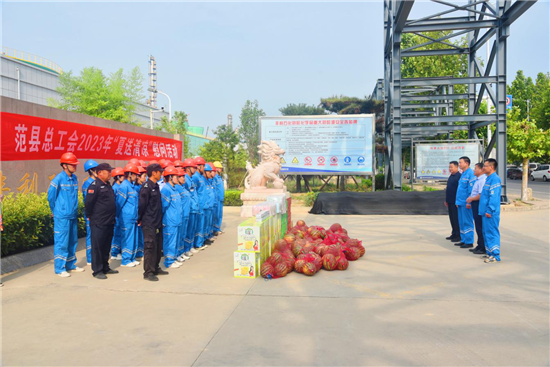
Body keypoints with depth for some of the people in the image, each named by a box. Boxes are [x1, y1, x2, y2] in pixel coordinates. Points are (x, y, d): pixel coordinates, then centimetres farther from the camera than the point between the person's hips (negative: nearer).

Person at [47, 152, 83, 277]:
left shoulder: (74, 178, 7)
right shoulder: (58, 179, -13)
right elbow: (51, 196, -5)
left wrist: (74, 209, 14)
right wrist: (56, 211, 6)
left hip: (73, 216, 7)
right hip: (62, 217, -7)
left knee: (72, 241, 14)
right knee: (61, 242, -1)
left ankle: (71, 265, 27)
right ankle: (60, 269, 8)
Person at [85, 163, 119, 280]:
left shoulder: (108, 185, 14)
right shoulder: (95, 186, -13)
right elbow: (88, 203, -14)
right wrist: (90, 216, -5)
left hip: (109, 222, 9)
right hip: (98, 223, -8)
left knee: (106, 246, 15)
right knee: (97, 247, 0)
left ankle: (105, 267, 26)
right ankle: (97, 271, 6)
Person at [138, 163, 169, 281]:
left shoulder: (156, 186, 12)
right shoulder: (146, 187, -16)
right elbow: (142, 205, -14)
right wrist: (140, 220, -4)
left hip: (157, 222, 9)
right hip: (149, 223, -9)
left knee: (158, 246, 15)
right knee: (150, 247, -3)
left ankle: (155, 268, 27)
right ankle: (148, 272, 4)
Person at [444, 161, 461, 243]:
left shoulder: (459, 176, -13)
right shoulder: (450, 176, 15)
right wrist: (446, 200, 20)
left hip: (455, 202, -9)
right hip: (450, 201, 9)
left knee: (456, 218, -4)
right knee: (452, 218, 14)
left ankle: (458, 235, 4)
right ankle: (454, 234, 23)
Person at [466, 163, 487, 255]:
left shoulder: (483, 180, -18)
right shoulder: (477, 179, 14)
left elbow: (481, 195, -24)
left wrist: (471, 199, -13)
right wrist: (469, 202, 17)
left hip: (479, 205, -10)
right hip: (475, 205, 10)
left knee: (480, 227, -3)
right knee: (478, 227, 16)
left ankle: (483, 248, 5)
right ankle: (479, 246, 26)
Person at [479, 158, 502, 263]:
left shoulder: (495, 179, -15)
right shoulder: (488, 178, 17)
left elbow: (493, 196, -21)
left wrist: (489, 210, -22)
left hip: (491, 213, -10)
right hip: (485, 212, 10)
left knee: (492, 233, -5)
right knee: (486, 232, 14)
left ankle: (495, 255, 0)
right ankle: (489, 253, 23)